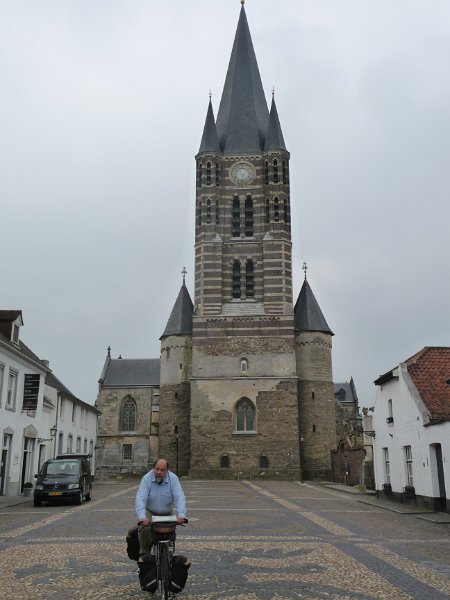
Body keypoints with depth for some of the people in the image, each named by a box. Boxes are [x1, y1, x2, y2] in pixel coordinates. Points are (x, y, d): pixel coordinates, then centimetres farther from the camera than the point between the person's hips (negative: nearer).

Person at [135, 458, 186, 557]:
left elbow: (180, 498, -21)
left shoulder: (173, 479, -14)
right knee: (145, 529, -26)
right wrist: (142, 517, -40)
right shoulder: (146, 479, -17)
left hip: (167, 514, 2)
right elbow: (140, 499, -26)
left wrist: (181, 515, -36)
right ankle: (144, 553, -5)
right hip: (150, 512, -2)